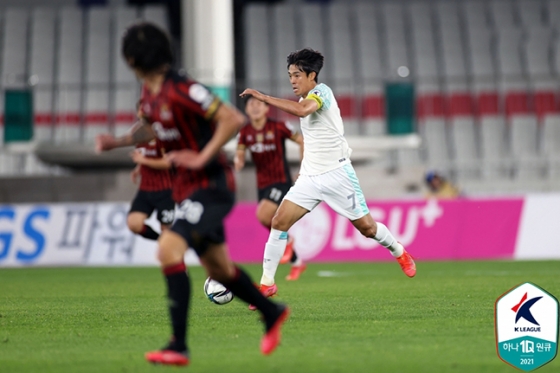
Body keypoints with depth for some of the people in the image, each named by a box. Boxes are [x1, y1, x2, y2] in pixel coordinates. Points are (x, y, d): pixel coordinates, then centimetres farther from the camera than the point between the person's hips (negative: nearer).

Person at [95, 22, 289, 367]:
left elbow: (234, 119, -23)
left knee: (168, 250, -23)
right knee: (216, 267, 18)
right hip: (187, 189, 9)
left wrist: (201, 158, -25)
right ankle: (272, 314, 42)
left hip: (211, 186, -9)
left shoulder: (182, 90, -22)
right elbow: (150, 127, 26)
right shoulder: (149, 93, 6)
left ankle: (179, 347, -23)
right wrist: (118, 141, 10)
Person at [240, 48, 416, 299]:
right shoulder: (306, 100, 12)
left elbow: (302, 110, -37)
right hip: (310, 177, 7)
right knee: (279, 222, -9)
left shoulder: (321, 91, -15)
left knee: (366, 227, 2)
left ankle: (399, 252, 32)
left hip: (336, 173, -7)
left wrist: (264, 97, -38)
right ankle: (267, 283, -6)